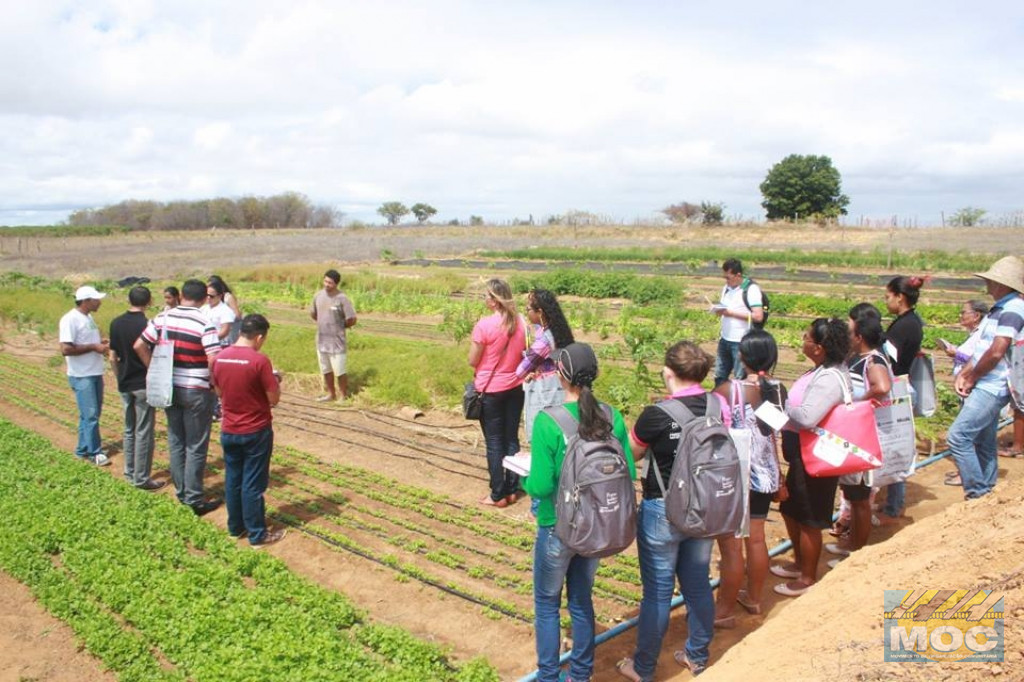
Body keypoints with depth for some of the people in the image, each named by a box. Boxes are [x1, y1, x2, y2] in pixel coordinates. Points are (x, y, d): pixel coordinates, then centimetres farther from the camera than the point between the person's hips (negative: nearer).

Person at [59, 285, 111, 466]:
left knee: (92, 413, 14)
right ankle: (94, 452, 6)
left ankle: (84, 449, 24)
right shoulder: (70, 319, -18)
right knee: (90, 415, -4)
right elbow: (66, 349, -24)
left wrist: (101, 342, 3)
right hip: (82, 376, -9)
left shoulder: (88, 317, 11)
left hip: (95, 373, 9)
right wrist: (94, 347, -20)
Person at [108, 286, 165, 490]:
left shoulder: (116, 324, 2)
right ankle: (142, 478, 4)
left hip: (125, 385, 6)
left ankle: (130, 473, 23)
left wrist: (119, 378, 19)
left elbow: (113, 358, 7)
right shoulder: (148, 325, -15)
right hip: (144, 385, -6)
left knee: (129, 430, 16)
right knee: (144, 432, 0)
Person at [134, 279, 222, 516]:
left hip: (169, 388, 5)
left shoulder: (162, 318, 0)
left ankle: (181, 493, 26)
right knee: (196, 447, 4)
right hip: (196, 391, -5)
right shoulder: (204, 324, -17)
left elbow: (140, 346, 4)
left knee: (175, 441, 16)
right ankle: (194, 499, 9)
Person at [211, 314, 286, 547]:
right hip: (256, 432, -5)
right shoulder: (260, 361, -19)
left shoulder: (219, 358, -2)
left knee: (232, 480, 16)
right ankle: (257, 534, 13)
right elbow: (274, 399, -14)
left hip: (229, 431, 5)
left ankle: (235, 527, 29)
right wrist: (274, 380, 4)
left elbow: (219, 392, 12)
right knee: (253, 484, 3)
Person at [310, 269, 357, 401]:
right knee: (326, 370, 18)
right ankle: (330, 394, 33)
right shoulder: (318, 295, 0)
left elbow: (352, 320, -13)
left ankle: (343, 396, 18)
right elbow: (313, 313, 17)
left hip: (337, 341, -6)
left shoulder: (342, 298, -16)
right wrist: (324, 323, 9)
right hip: (322, 340, 6)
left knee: (340, 371, 3)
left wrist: (339, 326, -1)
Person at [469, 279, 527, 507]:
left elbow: (473, 361, -12)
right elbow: (524, 355, 8)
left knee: (494, 442, 5)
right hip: (515, 387, 5)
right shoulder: (520, 323, -2)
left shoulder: (484, 325, -19)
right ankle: (512, 490, 22)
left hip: (490, 390, -5)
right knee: (511, 439, 14)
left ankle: (498, 495, 12)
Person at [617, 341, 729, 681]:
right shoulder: (719, 405, -7)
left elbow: (631, 454, -6)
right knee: (698, 583, 20)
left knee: (657, 591, 8)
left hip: (664, 512, -5)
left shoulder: (657, 414, -21)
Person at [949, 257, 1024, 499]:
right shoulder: (999, 309, 16)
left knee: (958, 436, -14)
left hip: (992, 389, -10)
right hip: (983, 387, 10)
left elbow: (996, 352, -23)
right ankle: (987, 492, 25)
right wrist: (963, 374, 6)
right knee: (983, 444, 16)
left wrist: (972, 377, -9)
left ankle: (978, 492, -6)